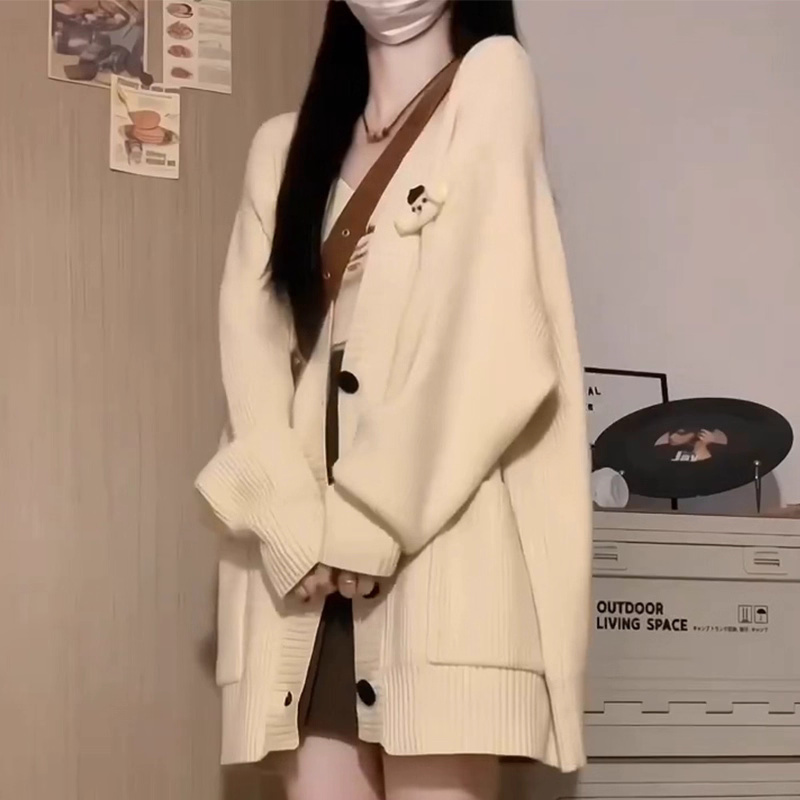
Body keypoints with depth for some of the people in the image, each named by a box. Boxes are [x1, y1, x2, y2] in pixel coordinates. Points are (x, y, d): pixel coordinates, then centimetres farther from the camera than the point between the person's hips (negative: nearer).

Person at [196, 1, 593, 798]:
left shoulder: (491, 79, 6)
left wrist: (370, 521, -8)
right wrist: (297, 524, -8)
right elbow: (250, 344, 7)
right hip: (301, 553, 4)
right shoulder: (284, 147, 20)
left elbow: (494, 342, -6)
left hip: (440, 539, -4)